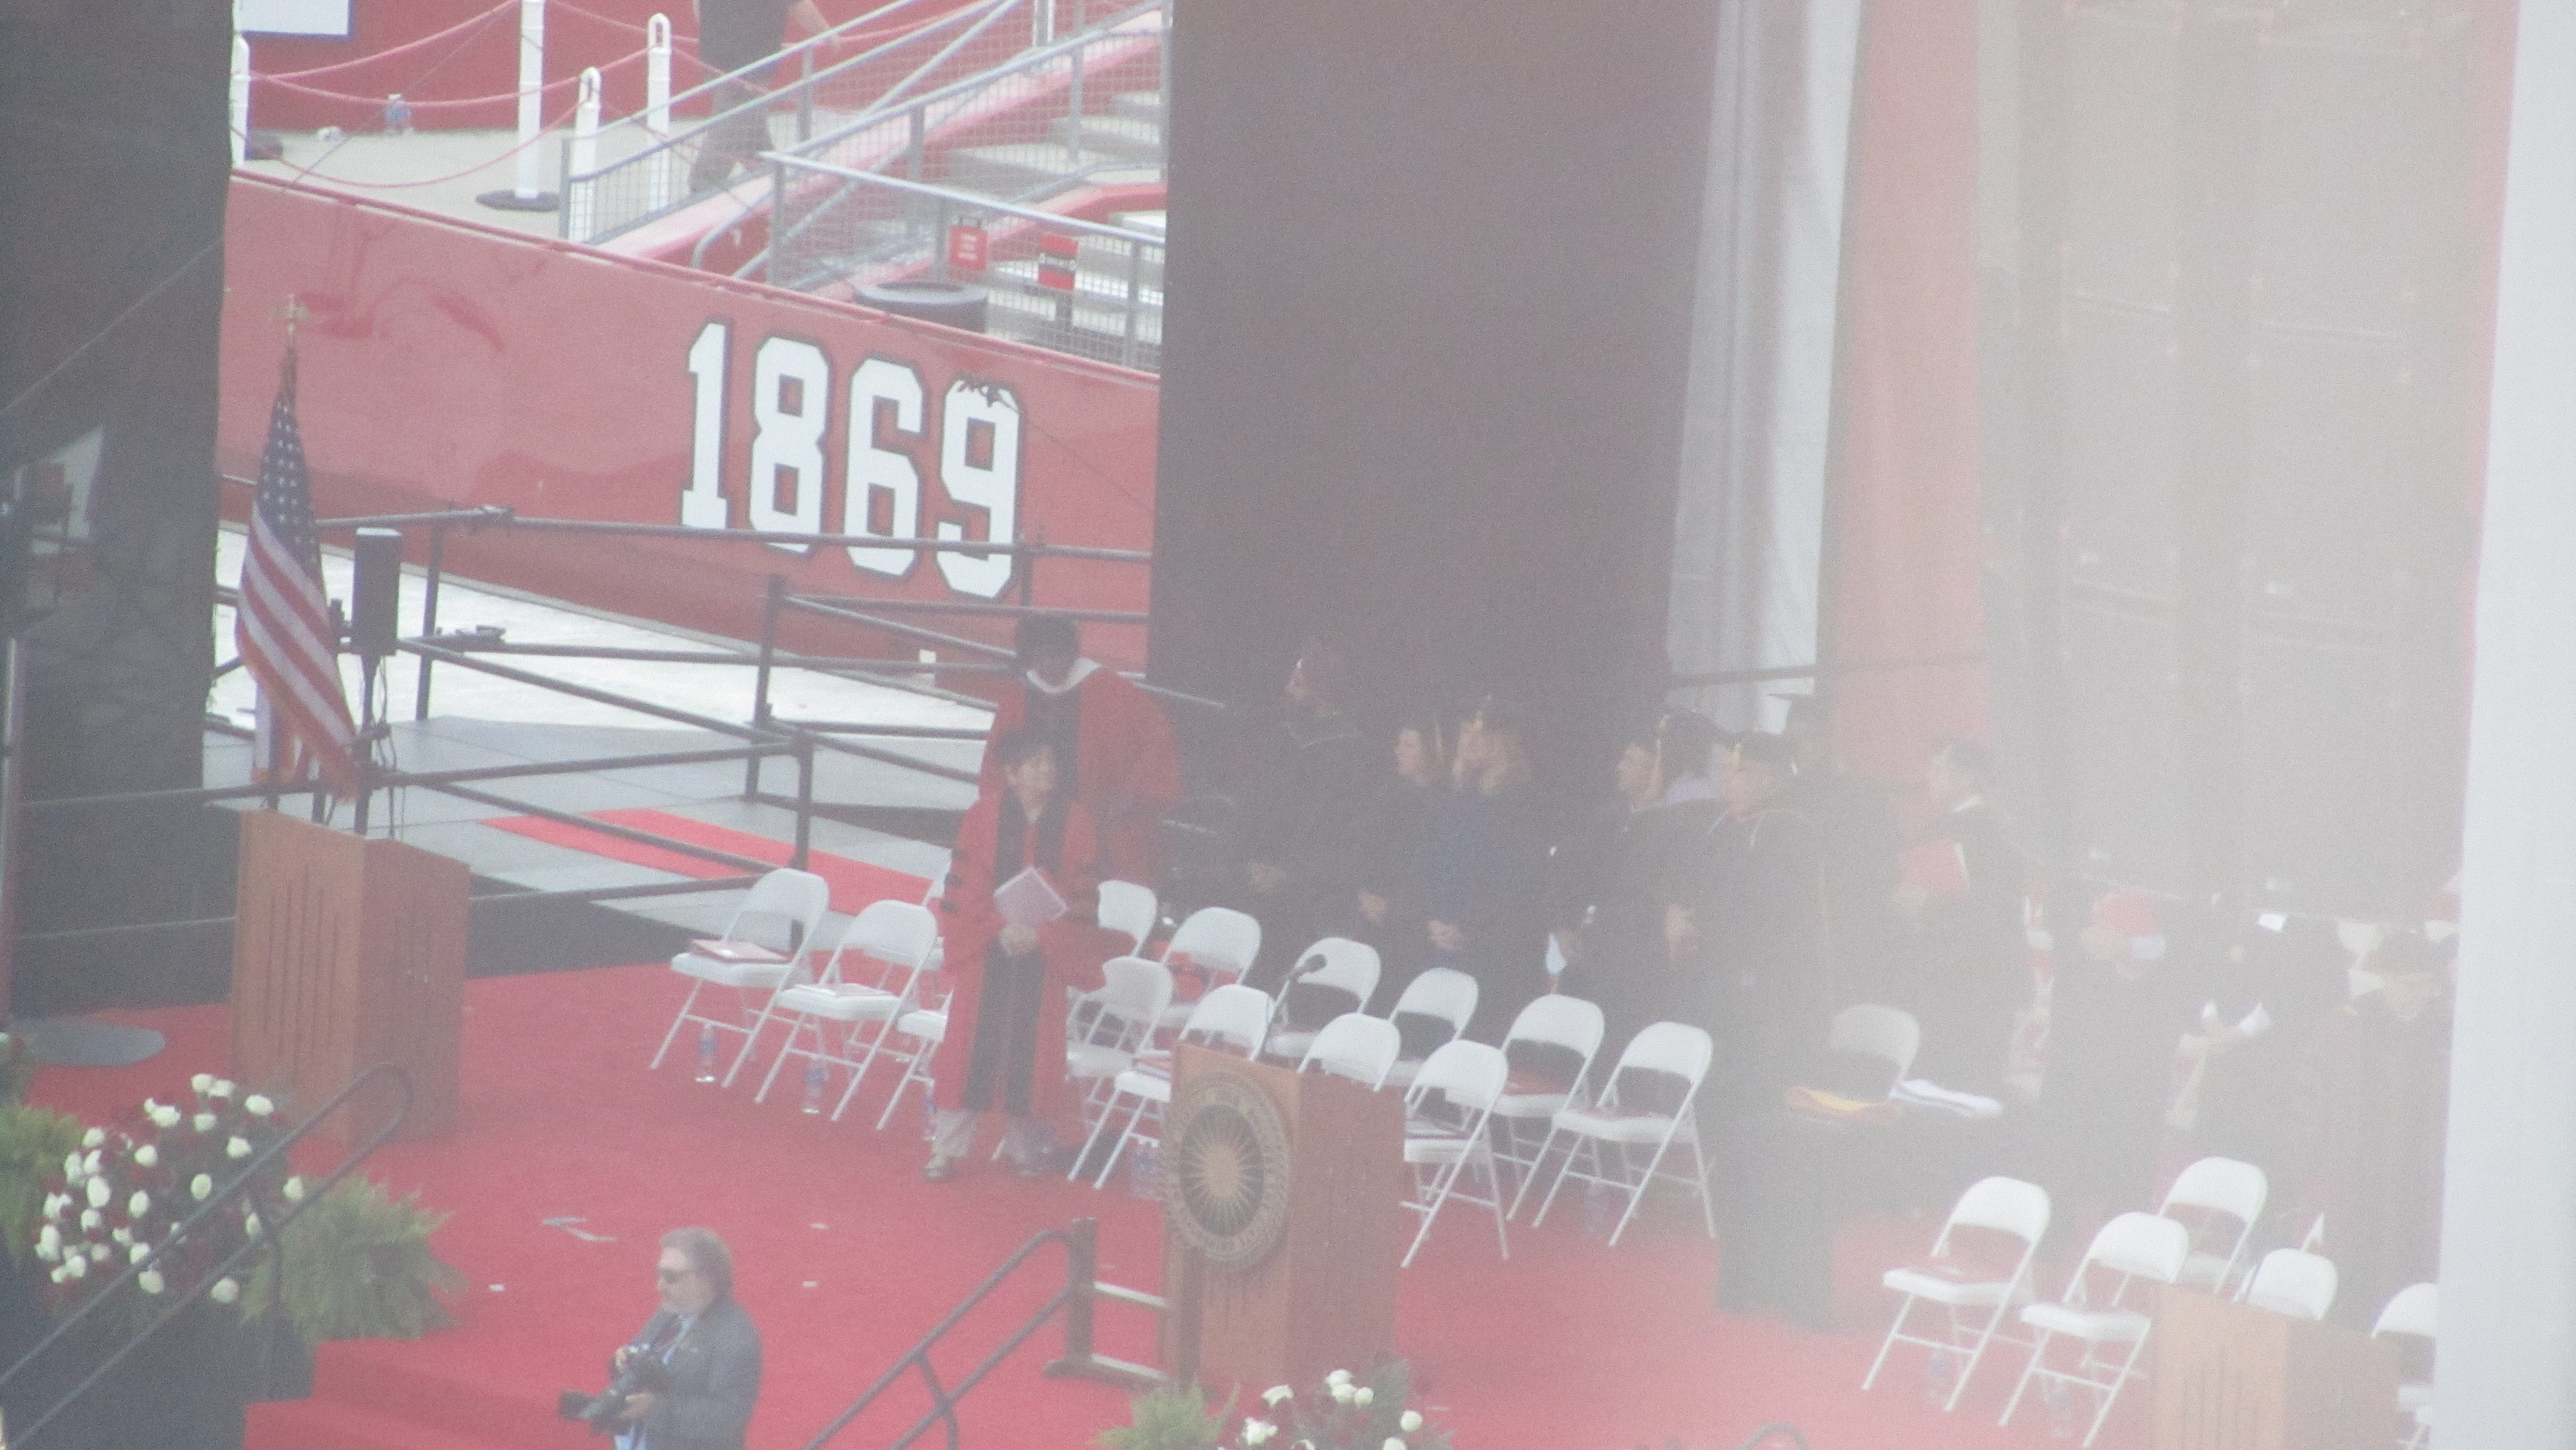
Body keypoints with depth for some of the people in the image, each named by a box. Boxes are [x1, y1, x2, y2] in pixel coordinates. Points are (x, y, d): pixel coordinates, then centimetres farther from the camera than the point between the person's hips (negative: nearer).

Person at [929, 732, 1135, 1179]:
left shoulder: (1074, 821, 1)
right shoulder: (983, 816, -2)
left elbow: (1082, 893, 0)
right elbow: (966, 884, -3)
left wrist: (1040, 933, -14)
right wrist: (1001, 928, -16)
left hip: (1045, 954, 1)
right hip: (985, 949, -1)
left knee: (1033, 1051, 3)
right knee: (970, 1046, -2)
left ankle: (1026, 1148, 14)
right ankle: (946, 1148, 3)